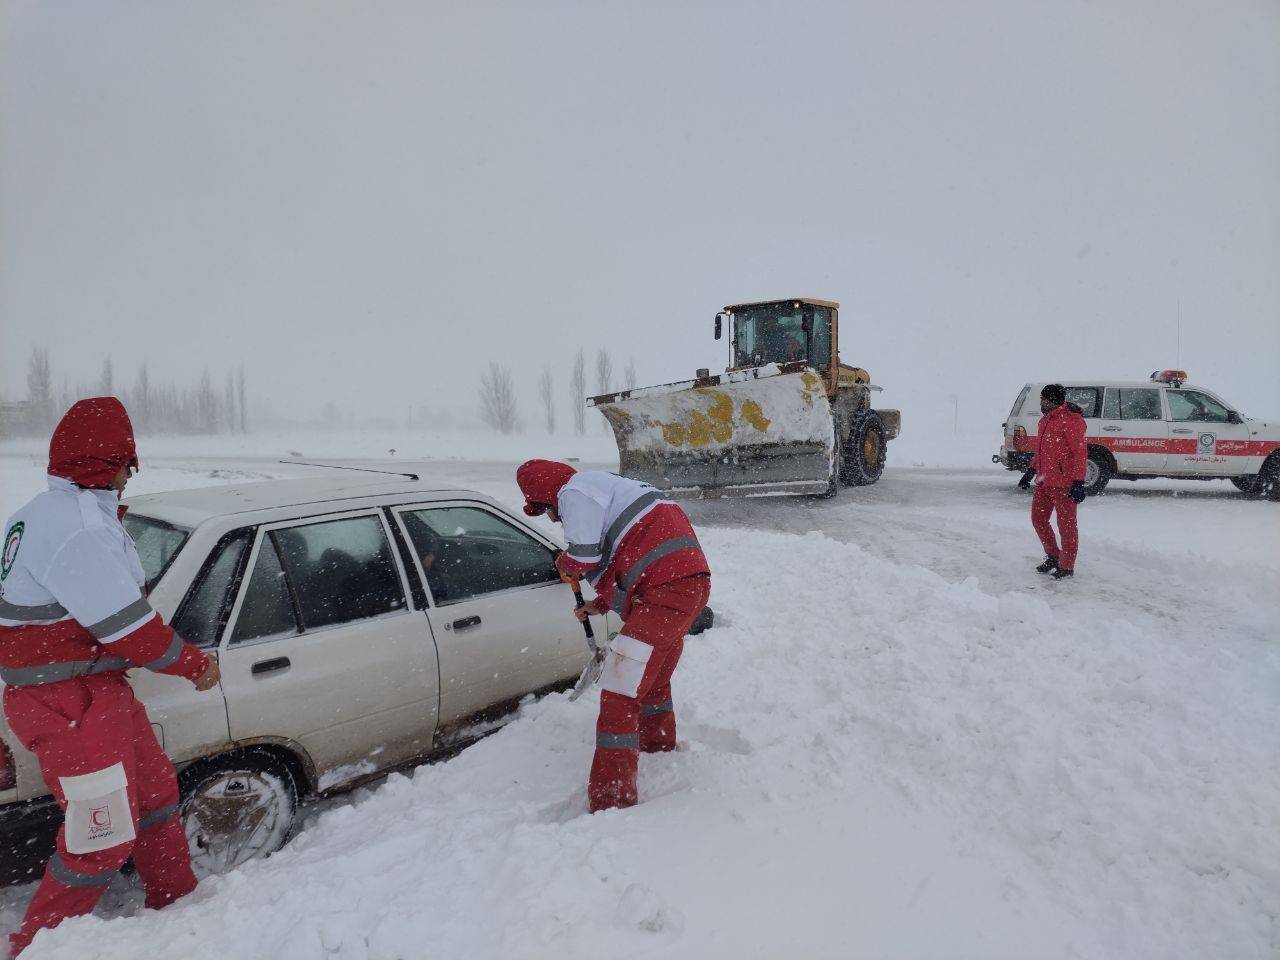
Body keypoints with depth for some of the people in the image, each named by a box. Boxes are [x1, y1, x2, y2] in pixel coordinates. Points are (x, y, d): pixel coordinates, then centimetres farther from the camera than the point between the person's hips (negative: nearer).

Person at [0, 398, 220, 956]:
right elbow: (124, 622, -23)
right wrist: (193, 664, -12)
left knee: (154, 790, 22)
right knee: (104, 837, 1)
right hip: (69, 705, -11)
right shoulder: (74, 527, -25)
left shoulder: (47, 514, 9)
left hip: (93, 691, 11)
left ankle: (176, 901, 39)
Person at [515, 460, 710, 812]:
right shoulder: (606, 489, 29)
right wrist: (601, 604, 30)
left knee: (621, 691, -9)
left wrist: (564, 563, 13)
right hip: (691, 581, 10)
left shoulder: (574, 490, -2)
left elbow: (585, 557, -10)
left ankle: (611, 801, -8)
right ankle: (659, 749, 50)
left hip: (668, 586, -10)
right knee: (653, 678, 30)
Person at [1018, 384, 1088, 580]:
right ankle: (1053, 557, 30)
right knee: (1038, 519, 15)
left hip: (1064, 483, -9)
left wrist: (1079, 482, -21)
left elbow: (1080, 453, -17)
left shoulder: (1070, 420, -15)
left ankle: (1067, 566, 10)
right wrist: (1031, 471, 24)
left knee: (1066, 524, 0)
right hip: (1044, 482, 10)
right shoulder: (1045, 421, 15)